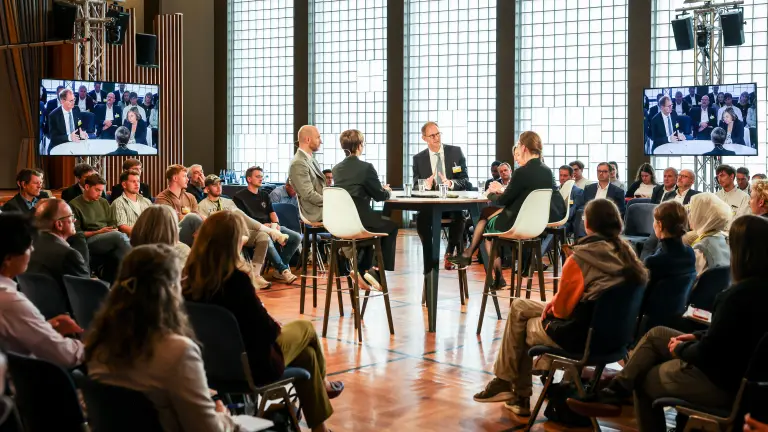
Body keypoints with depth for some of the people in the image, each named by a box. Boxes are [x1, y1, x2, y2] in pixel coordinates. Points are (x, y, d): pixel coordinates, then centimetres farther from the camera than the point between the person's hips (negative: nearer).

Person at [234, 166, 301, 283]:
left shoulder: (264, 194, 24)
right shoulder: (239, 197, 3)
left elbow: (272, 212, 18)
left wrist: (275, 223, -4)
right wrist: (261, 225, -16)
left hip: (270, 227, 7)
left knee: (297, 237, -14)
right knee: (268, 241, -40)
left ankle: (278, 270, -13)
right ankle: (284, 270, -25)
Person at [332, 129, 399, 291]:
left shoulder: (337, 169, 8)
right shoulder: (366, 167, -11)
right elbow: (380, 196, -4)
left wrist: (381, 190, 25)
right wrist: (387, 191, 19)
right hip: (359, 221, -6)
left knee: (376, 221, 34)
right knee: (391, 226, 22)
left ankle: (362, 269, 25)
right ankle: (377, 272, 17)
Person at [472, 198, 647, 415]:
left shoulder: (581, 258, -23)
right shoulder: (626, 252, -2)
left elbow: (562, 308, -16)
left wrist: (553, 304, 10)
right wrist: (557, 302, 7)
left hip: (579, 334, -7)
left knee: (523, 330, 20)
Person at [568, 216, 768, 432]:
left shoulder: (740, 294, -29)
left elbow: (707, 353, -23)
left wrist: (681, 349, -5)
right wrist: (698, 336, 7)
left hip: (723, 381, -9)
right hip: (743, 368, 9)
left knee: (644, 381, 15)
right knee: (655, 335, 16)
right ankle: (613, 394, 15)